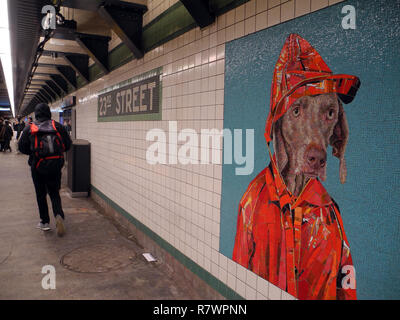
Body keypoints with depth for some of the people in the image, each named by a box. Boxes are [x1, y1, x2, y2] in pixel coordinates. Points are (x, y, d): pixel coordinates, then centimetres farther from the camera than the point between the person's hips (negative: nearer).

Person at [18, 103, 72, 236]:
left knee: (41, 195, 14)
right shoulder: (57, 126, 1)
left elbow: (22, 147, 1)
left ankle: (44, 222, 18)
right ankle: (59, 215, -12)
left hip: (37, 166, -1)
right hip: (55, 166, 1)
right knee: (54, 193, 12)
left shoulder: (29, 128, -1)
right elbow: (67, 144, 2)